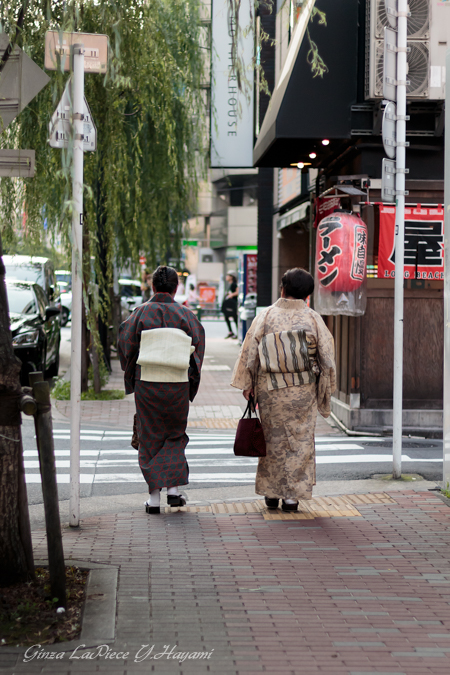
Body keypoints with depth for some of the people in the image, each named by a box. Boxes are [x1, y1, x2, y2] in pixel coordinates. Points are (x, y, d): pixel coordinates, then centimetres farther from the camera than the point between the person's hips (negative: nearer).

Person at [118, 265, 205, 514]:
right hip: (177, 385, 1)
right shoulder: (186, 315, 0)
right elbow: (198, 346, -1)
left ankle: (154, 496, 8)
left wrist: (131, 378, 12)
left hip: (147, 384, -1)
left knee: (150, 439, 9)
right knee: (175, 437, 18)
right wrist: (191, 382, 10)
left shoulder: (141, 313, -3)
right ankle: (173, 488, 7)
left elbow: (126, 344, -4)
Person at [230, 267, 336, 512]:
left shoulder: (266, 316, -4)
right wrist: (325, 390, 10)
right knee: (299, 439, 8)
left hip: (270, 390, 1)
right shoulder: (313, 319, -3)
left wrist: (247, 384, 5)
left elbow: (249, 351, -4)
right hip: (303, 390, -1)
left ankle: (271, 493, 18)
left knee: (273, 439, 13)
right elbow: (327, 357, 0)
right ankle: (292, 494, 7)